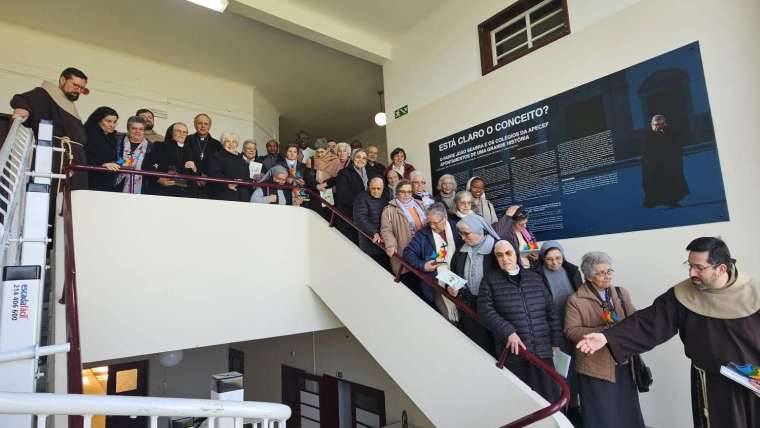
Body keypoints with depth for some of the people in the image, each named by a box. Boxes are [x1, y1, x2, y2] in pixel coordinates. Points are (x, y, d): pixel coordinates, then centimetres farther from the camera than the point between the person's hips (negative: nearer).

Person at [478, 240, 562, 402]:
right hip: (514, 353, -3)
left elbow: (550, 311, 14)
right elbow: (485, 310, -6)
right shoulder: (490, 280, 2)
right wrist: (508, 331, -16)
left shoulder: (535, 278, 12)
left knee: (549, 399, 6)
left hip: (543, 351, 3)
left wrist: (556, 341, 9)